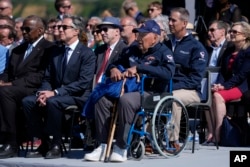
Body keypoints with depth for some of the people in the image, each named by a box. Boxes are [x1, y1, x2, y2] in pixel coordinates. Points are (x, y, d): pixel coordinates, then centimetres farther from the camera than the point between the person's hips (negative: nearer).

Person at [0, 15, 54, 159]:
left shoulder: (48, 48, 2)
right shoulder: (18, 49, 27)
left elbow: (40, 76, -10)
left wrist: (13, 84, -18)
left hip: (33, 90, -6)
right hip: (13, 89, 6)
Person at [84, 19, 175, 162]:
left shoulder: (163, 52, -1)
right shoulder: (133, 50, 20)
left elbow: (168, 72, -21)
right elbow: (117, 63, 29)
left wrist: (139, 68, -24)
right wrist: (113, 69, 1)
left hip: (152, 93, -7)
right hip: (131, 89, 7)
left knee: (125, 100, -35)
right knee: (103, 100, -17)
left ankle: (121, 148, -28)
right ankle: (104, 145, -16)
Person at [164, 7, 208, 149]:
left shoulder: (196, 47, 2)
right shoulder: (167, 44, 19)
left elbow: (196, 77, -7)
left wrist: (173, 86, -19)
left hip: (190, 91, -4)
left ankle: (173, 139, -31)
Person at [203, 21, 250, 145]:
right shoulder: (228, 51, 20)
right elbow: (222, 71, 14)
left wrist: (225, 86, -20)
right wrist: (219, 84, -8)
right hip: (228, 85, 7)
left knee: (218, 96, -32)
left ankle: (217, 135, -33)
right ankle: (210, 134, -28)